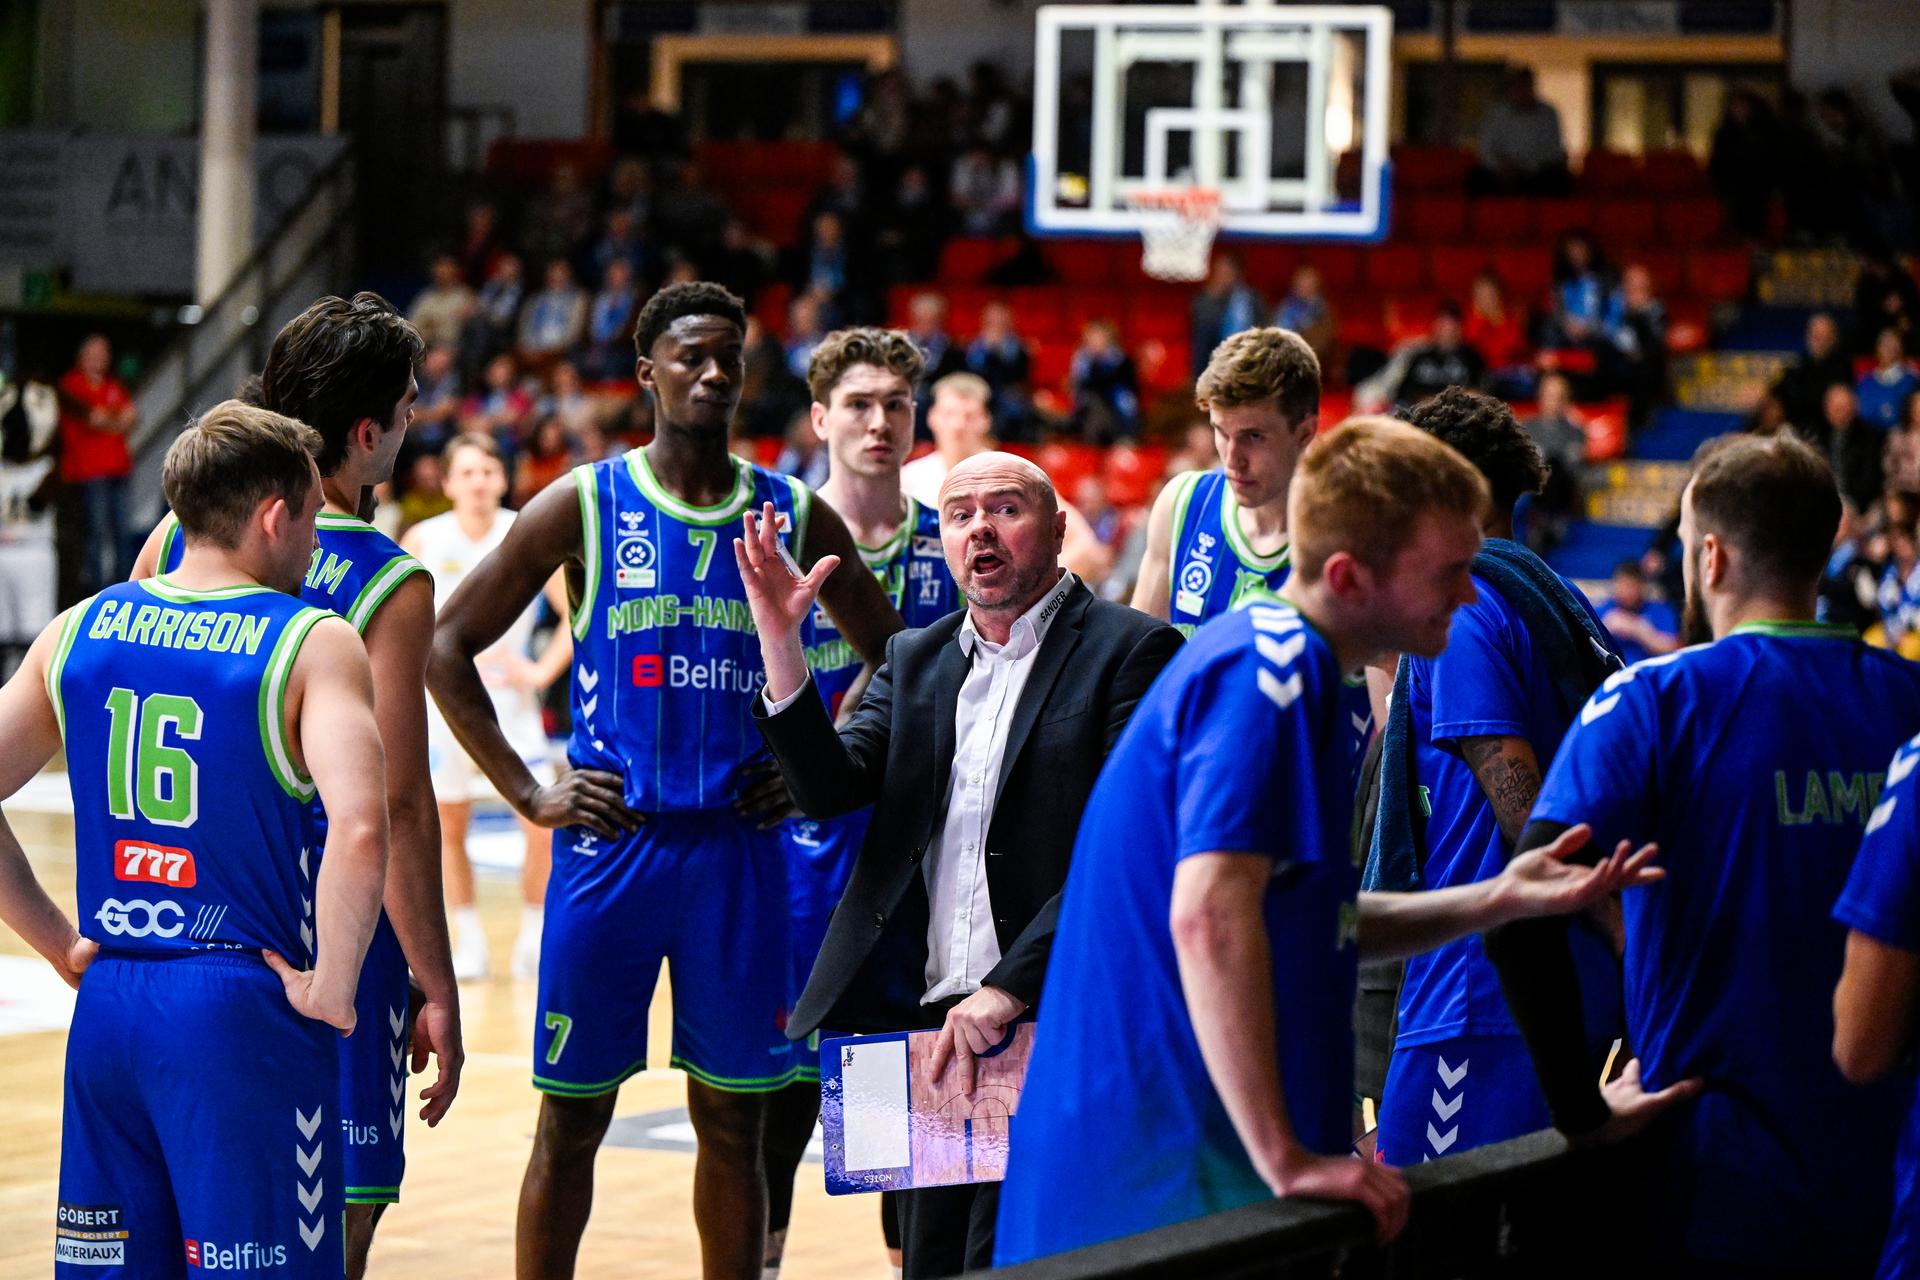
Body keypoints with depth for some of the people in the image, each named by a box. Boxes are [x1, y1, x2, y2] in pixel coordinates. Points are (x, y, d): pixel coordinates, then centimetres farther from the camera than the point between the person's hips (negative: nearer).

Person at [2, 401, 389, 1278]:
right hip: (246, 1009, -5)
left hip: (108, 1008, 5)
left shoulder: (79, 632, 7)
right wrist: (331, 991, -13)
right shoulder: (313, 645, -9)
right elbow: (360, 830, -24)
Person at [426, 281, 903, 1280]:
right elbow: (446, 645, 1)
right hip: (610, 844, -2)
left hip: (739, 850, 2)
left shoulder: (793, 516, 6)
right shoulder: (584, 506, -1)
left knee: (733, 1121, 7)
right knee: (573, 1116, 2)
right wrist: (527, 794, -3)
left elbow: (891, 657, 18)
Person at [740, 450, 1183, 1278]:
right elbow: (832, 788, 5)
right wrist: (779, 641, -7)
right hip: (932, 1018, 6)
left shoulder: (1129, 651, -3)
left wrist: (1008, 989, -18)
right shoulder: (914, 660, 18)